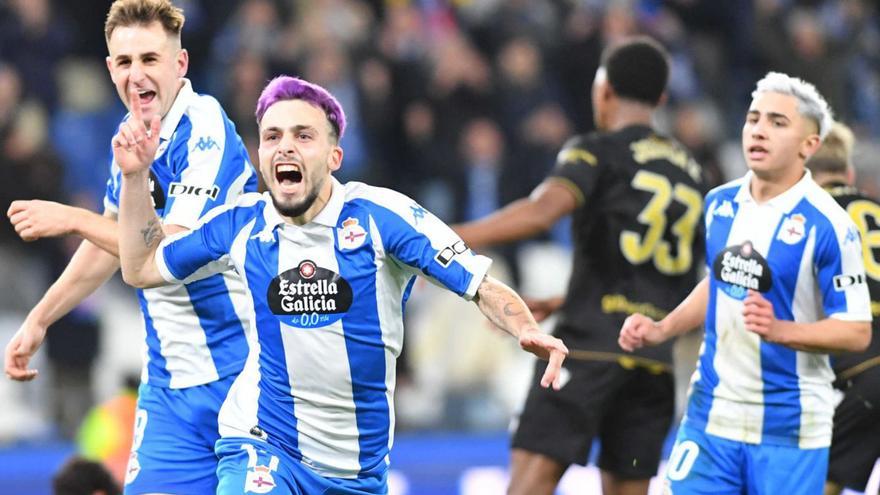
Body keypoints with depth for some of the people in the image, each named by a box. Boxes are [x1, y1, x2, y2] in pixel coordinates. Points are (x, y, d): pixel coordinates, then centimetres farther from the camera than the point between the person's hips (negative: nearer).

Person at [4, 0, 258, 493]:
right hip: (169, 384, 7)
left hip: (238, 375, -7)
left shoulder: (206, 134, -15)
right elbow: (112, 239, 24)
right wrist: (40, 319, 26)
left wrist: (72, 219, -18)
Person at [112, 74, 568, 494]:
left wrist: (528, 333, -33)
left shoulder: (381, 215, -12)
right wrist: (135, 175, 2)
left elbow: (483, 287, -13)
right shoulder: (241, 225, -2)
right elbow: (141, 268, 12)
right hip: (263, 449, -1)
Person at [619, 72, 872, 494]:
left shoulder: (828, 225, -14)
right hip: (710, 416, 5)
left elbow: (857, 331, -14)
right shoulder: (720, 203, 6)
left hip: (788, 427, -5)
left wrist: (780, 330, -27)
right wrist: (662, 329, 13)